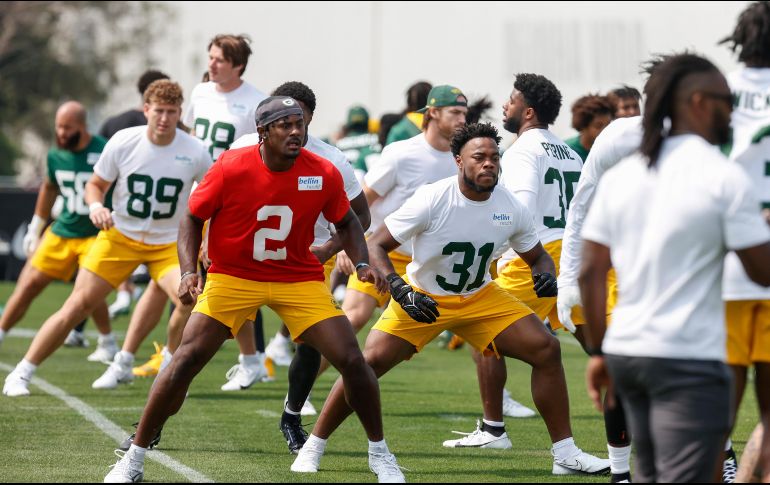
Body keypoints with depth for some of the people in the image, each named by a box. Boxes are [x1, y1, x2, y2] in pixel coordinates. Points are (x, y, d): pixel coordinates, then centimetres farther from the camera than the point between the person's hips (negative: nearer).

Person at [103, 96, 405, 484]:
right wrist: (189, 272, -18)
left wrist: (363, 263, -8)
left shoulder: (324, 174, -11)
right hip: (232, 276, -2)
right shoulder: (230, 169, -18)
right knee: (185, 361, -12)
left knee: (351, 360, -7)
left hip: (300, 279, 2)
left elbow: (346, 223, 8)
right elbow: (193, 219, -5)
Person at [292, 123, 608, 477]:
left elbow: (537, 256, 7)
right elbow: (375, 246, -20)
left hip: (480, 297, 4)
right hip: (422, 298, -4)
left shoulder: (511, 208, -11)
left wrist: (546, 275, -17)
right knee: (370, 362, -18)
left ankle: (565, 453, 3)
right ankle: (312, 447, -1)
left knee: (546, 349, -8)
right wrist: (399, 290, -34)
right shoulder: (431, 200, -24)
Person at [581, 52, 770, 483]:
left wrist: (598, 351, 15)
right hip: (689, 359, -7)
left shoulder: (621, 176, 8)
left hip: (625, 351, 7)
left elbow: (591, 273, 8)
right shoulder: (725, 178, -9)